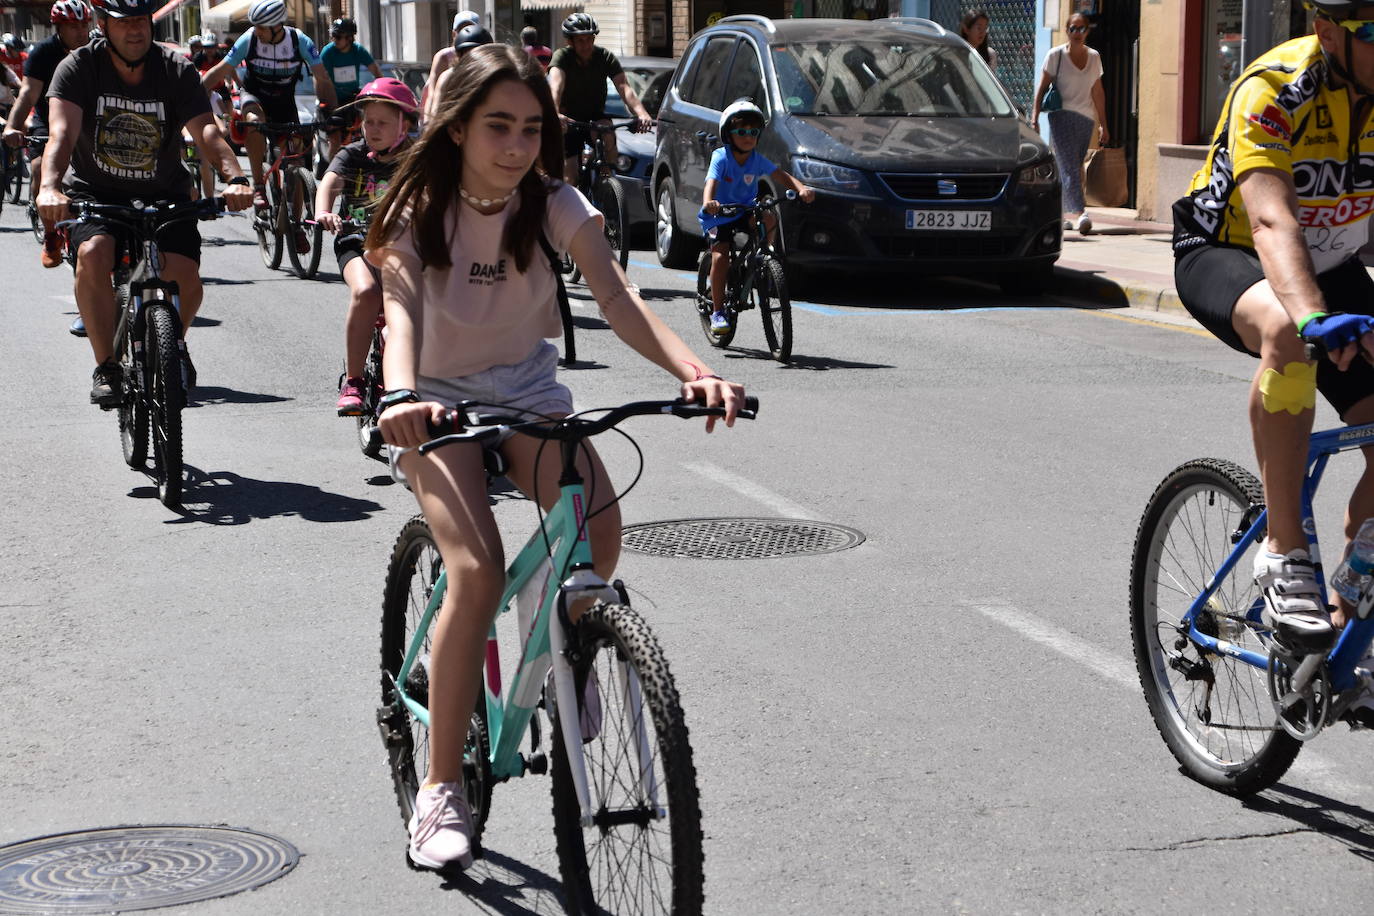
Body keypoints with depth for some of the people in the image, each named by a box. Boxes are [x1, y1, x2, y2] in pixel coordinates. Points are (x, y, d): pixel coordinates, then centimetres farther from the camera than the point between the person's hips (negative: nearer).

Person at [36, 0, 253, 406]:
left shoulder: (177, 70, -10)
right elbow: (62, 133, -27)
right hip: (96, 192, -1)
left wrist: (235, 179, -42)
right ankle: (106, 366, -16)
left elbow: (207, 131, -23)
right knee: (93, 254, -31)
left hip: (164, 194, 1)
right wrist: (50, 187, -47)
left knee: (186, 277, -19)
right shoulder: (79, 68, -13)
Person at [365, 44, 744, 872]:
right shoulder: (418, 215, -18)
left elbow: (615, 294, -27)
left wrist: (693, 369, -45)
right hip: (441, 399, -2)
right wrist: (399, 396, -57)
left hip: (527, 388, 3)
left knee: (599, 526, -27)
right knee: (479, 572, -25)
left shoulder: (555, 206, -12)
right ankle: (442, 790, -14)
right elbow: (402, 311, -34)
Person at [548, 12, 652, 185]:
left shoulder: (605, 57, -12)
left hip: (596, 116, 1)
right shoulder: (562, 57, -18)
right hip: (569, 119, -1)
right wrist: (555, 114, -58)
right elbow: (556, 86, -37)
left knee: (608, 137, -34)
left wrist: (641, 113, -45)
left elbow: (624, 87, -25)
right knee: (570, 179, -10)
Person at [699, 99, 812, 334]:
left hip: (746, 210, 3)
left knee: (769, 220, -28)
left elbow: (781, 176, -14)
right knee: (720, 257, -19)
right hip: (719, 215, -3)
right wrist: (708, 202, -54)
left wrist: (801, 188, -34)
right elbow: (711, 182, -31)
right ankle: (717, 311, -6)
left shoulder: (757, 160, -4)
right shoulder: (721, 157, -15)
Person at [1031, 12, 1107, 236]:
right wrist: (1034, 117, -10)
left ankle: (1064, 213, 14)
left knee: (1073, 168, 5)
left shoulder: (1094, 57, 13)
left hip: (1085, 119, 4)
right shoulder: (1055, 55, 0)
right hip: (1062, 116, -4)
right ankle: (1076, 213, -27)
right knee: (1070, 167, -16)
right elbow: (1042, 88, 0)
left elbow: (1098, 93, 18)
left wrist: (1103, 124, 18)